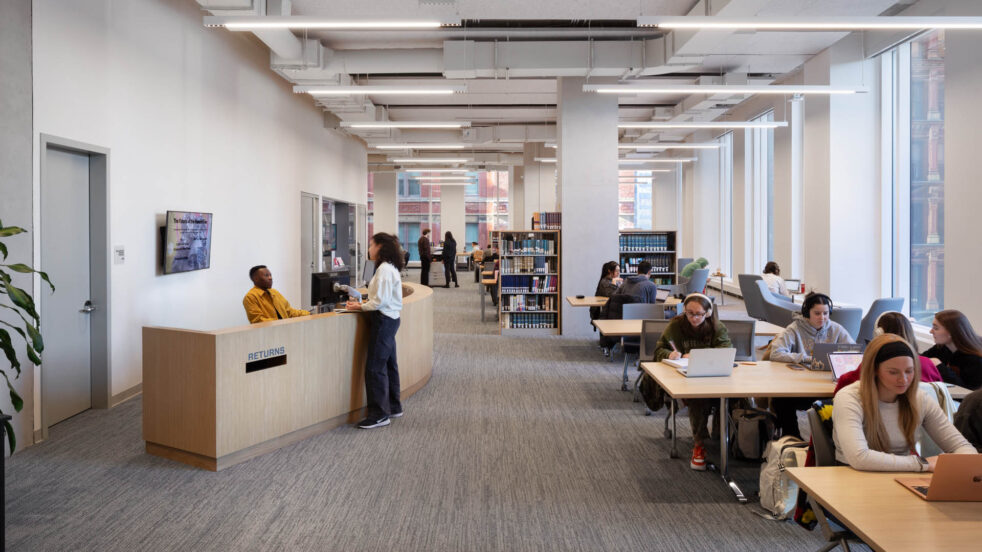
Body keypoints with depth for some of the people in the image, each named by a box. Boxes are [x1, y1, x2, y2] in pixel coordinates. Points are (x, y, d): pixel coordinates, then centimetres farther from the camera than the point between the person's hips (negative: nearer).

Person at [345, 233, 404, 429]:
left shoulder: (384, 269, -17)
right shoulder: (390, 267, 15)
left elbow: (380, 301, -21)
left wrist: (360, 306, -7)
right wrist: (363, 304, 8)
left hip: (383, 320, -11)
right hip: (389, 319, 11)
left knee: (375, 367, -6)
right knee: (388, 364, 17)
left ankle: (379, 414, 1)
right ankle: (393, 407, 27)